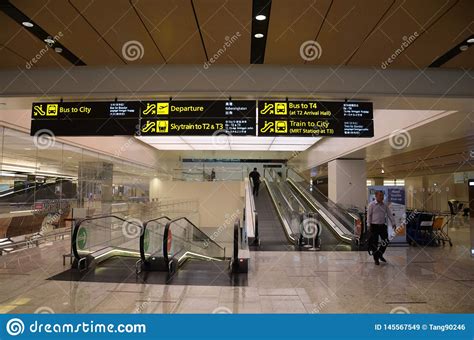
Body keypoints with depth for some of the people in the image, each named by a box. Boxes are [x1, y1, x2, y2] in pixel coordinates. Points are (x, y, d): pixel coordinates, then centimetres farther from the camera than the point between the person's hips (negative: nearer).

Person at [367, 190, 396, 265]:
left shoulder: (385, 205, 7)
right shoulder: (372, 205, -5)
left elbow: (390, 214, 7)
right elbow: (369, 215, -5)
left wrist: (393, 223, -1)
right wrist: (369, 225, -8)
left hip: (382, 226, 4)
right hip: (374, 226, -4)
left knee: (386, 241, 5)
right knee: (374, 243, 1)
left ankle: (380, 255, 27)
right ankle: (376, 259, 15)